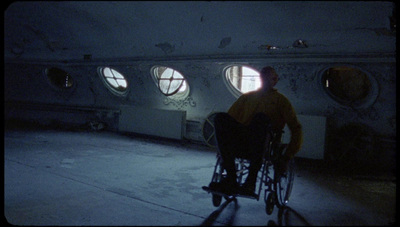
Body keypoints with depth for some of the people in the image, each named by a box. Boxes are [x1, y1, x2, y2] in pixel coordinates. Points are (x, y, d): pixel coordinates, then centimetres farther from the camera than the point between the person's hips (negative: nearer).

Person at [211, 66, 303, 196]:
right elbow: (230, 117, 20)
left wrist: (287, 158, -4)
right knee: (220, 117, -24)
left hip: (264, 147, -2)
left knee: (261, 118, -33)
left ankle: (251, 180, -35)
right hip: (241, 145, 3)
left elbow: (296, 129, 7)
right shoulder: (247, 97, 25)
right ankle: (231, 178, -32)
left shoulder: (281, 100, 16)